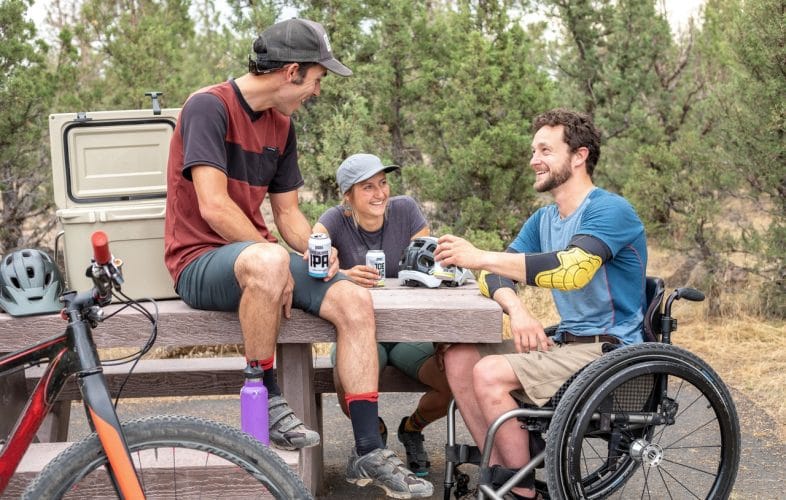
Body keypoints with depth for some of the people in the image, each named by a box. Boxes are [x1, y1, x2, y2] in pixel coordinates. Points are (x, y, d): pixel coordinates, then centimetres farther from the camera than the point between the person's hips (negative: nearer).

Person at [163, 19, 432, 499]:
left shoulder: (282, 125, 12)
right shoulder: (209, 106, -12)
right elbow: (214, 207, -21)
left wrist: (315, 249, -7)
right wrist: (280, 261, -18)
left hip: (258, 252, 7)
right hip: (201, 262, -7)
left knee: (356, 301, -14)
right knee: (267, 261, -40)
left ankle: (369, 453, -10)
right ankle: (267, 401, -20)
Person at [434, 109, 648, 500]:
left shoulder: (609, 210, -14)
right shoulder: (543, 220, 12)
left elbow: (572, 269, -31)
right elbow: (497, 275, 2)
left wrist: (480, 257, -31)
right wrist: (517, 311, -22)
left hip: (611, 349, -8)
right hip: (566, 342, 8)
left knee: (490, 374, -24)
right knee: (459, 358, -6)